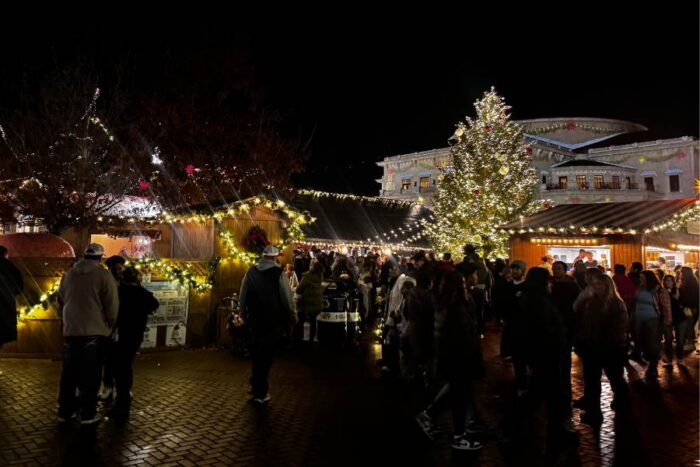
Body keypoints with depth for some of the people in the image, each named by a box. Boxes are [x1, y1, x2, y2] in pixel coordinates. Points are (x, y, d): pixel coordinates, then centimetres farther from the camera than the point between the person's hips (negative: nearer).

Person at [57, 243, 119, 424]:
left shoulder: (69, 274, 7)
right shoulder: (104, 275, -9)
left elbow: (60, 302, 16)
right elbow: (112, 306, -9)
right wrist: (109, 325, 7)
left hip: (70, 330, 5)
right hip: (94, 331, -4)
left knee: (69, 372, 14)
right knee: (91, 374, 4)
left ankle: (65, 411, 20)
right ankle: (88, 413, 7)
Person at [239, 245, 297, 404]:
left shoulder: (251, 272, -1)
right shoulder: (278, 274, -12)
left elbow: (242, 296, 5)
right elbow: (287, 298, -9)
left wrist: (244, 314, 18)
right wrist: (292, 317, 4)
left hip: (254, 319, 4)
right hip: (273, 320, -4)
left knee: (257, 352, 21)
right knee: (266, 355, 4)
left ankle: (256, 384, 33)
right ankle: (260, 393, 9)